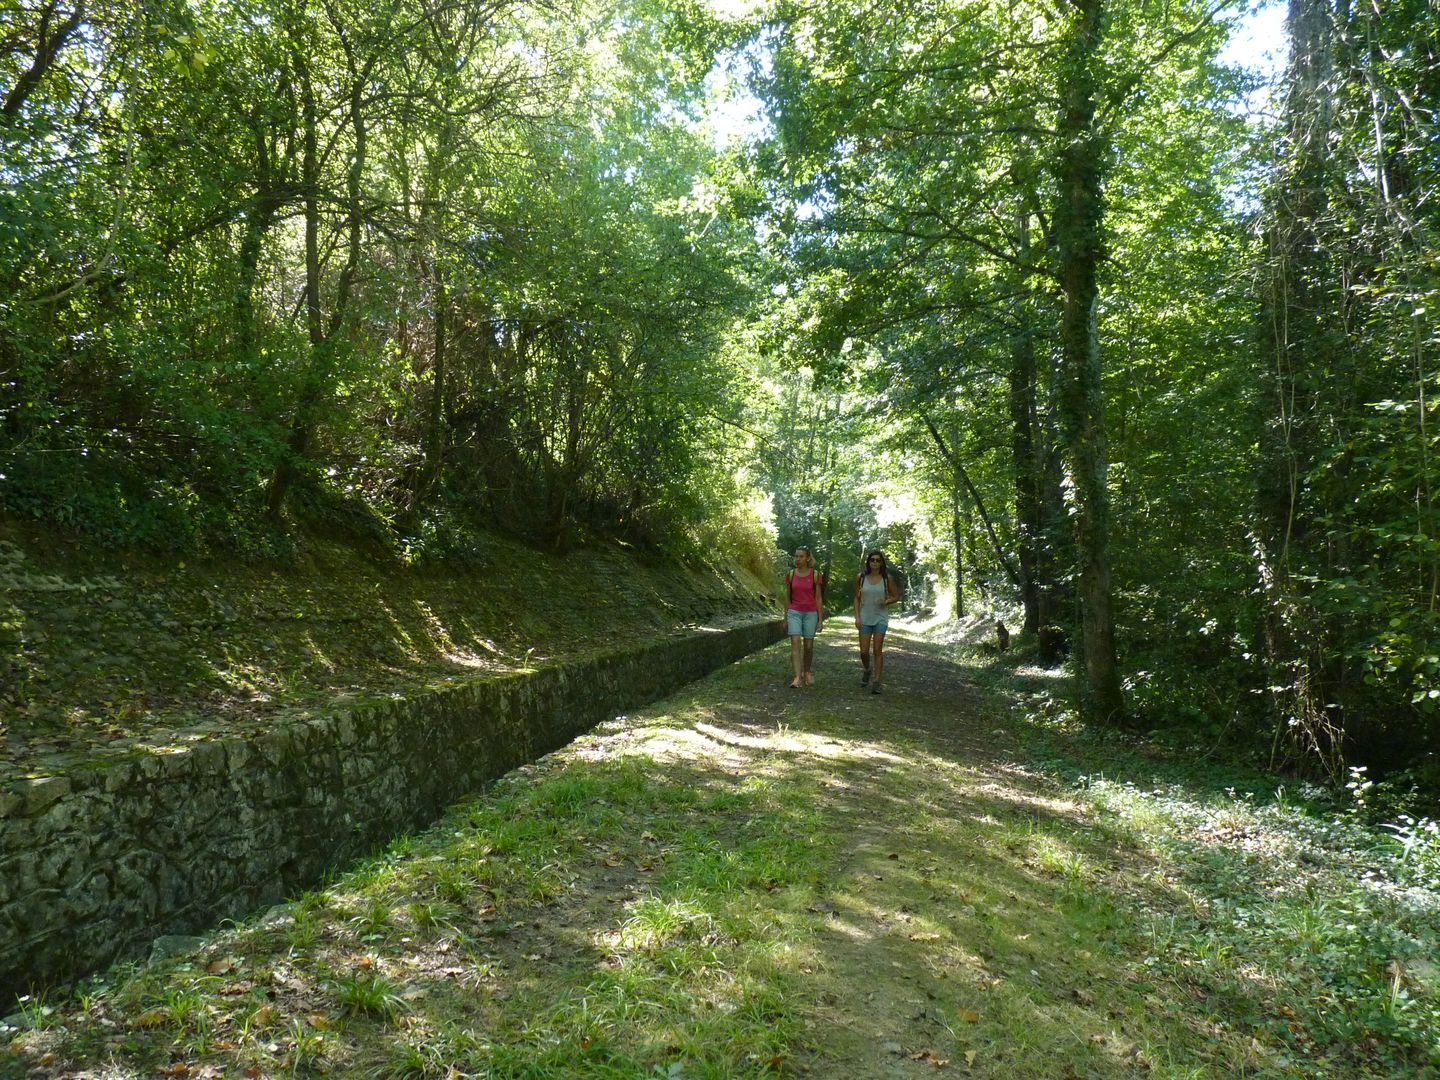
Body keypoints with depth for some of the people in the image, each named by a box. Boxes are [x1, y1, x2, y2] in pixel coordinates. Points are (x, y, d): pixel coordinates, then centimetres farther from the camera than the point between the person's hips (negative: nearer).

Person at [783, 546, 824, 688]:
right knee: (795, 644, -14)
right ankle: (797, 678, -18)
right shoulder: (790, 574, 0)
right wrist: (785, 619, 7)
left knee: (808, 646, 8)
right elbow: (787, 598, 6)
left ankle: (807, 671, 35)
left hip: (810, 614, 0)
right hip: (794, 613, 0)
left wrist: (821, 620, -5)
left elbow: (819, 598, -3)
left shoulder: (815, 575, -5)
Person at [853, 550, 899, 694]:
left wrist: (886, 601, -14)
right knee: (864, 651, 0)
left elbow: (896, 596, 7)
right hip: (865, 618, 1)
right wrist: (857, 617, -3)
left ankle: (877, 682, 1)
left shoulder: (887, 579, -2)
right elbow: (857, 599, 6)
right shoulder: (861, 578, 1)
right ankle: (866, 670, 31)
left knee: (878, 650, -5)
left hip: (881, 618, -1)